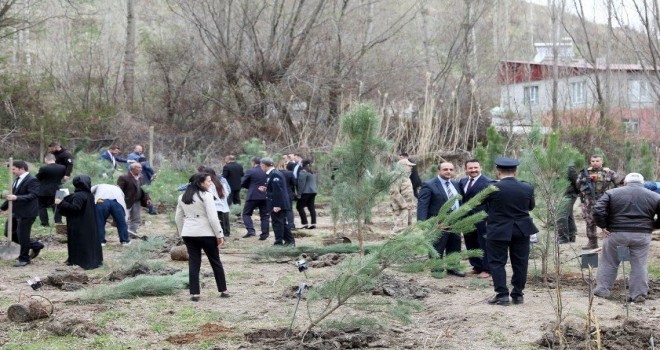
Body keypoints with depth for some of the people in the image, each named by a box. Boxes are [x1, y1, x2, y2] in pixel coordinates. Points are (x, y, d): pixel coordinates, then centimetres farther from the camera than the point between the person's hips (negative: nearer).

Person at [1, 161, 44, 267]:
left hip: (26, 213, -10)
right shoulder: (17, 180, 12)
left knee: (22, 235, -2)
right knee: (9, 232, 12)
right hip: (16, 212, 10)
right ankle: (35, 246, 22)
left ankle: (24, 259, 16)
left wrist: (17, 198, -33)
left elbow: (33, 195, -25)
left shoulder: (32, 180, -15)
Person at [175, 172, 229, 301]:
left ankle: (194, 294, 3)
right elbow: (213, 218, -15)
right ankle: (223, 291, 15)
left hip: (188, 234, 5)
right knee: (216, 262, 9)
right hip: (206, 234, -5)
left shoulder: (182, 197, 9)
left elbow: (178, 218, 13)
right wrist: (220, 235, -8)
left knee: (193, 264, 7)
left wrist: (182, 233, 20)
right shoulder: (206, 196, -11)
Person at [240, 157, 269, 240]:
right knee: (264, 215, 9)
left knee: (246, 214, 7)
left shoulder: (250, 172, -7)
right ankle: (264, 234, 5)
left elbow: (242, 184, -1)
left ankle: (251, 230, -11)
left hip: (253, 196, -4)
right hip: (265, 197, 4)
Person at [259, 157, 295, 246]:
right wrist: (266, 190, 13)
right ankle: (290, 241, 22)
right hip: (281, 204, 10)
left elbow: (278, 191, -23)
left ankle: (279, 243, 2)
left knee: (277, 223, -3)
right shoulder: (274, 173, 14)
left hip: (277, 205, -10)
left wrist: (277, 205, -24)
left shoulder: (274, 174, -18)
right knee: (282, 223, 16)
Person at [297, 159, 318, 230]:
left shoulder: (303, 172, -13)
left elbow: (301, 183, -16)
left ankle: (305, 223, -7)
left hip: (306, 192, -8)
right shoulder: (313, 172, 15)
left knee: (299, 207, -1)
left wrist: (299, 193, -14)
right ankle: (313, 223, 3)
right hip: (313, 191, 8)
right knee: (312, 208, 8)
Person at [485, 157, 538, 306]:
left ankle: (502, 294, -1)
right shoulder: (527, 188, -5)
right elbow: (531, 206, 10)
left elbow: (482, 203, 0)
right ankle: (518, 294, 14)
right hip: (522, 230, 3)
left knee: (497, 262, 5)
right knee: (520, 263, 11)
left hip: (498, 231, -3)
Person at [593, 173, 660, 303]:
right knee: (639, 265, 9)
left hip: (616, 234, -1)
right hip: (642, 236, 1)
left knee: (609, 263, 11)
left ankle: (602, 290, 14)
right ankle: (639, 294, 10)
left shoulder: (612, 193, 2)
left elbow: (598, 210, -8)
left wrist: (603, 226, 1)